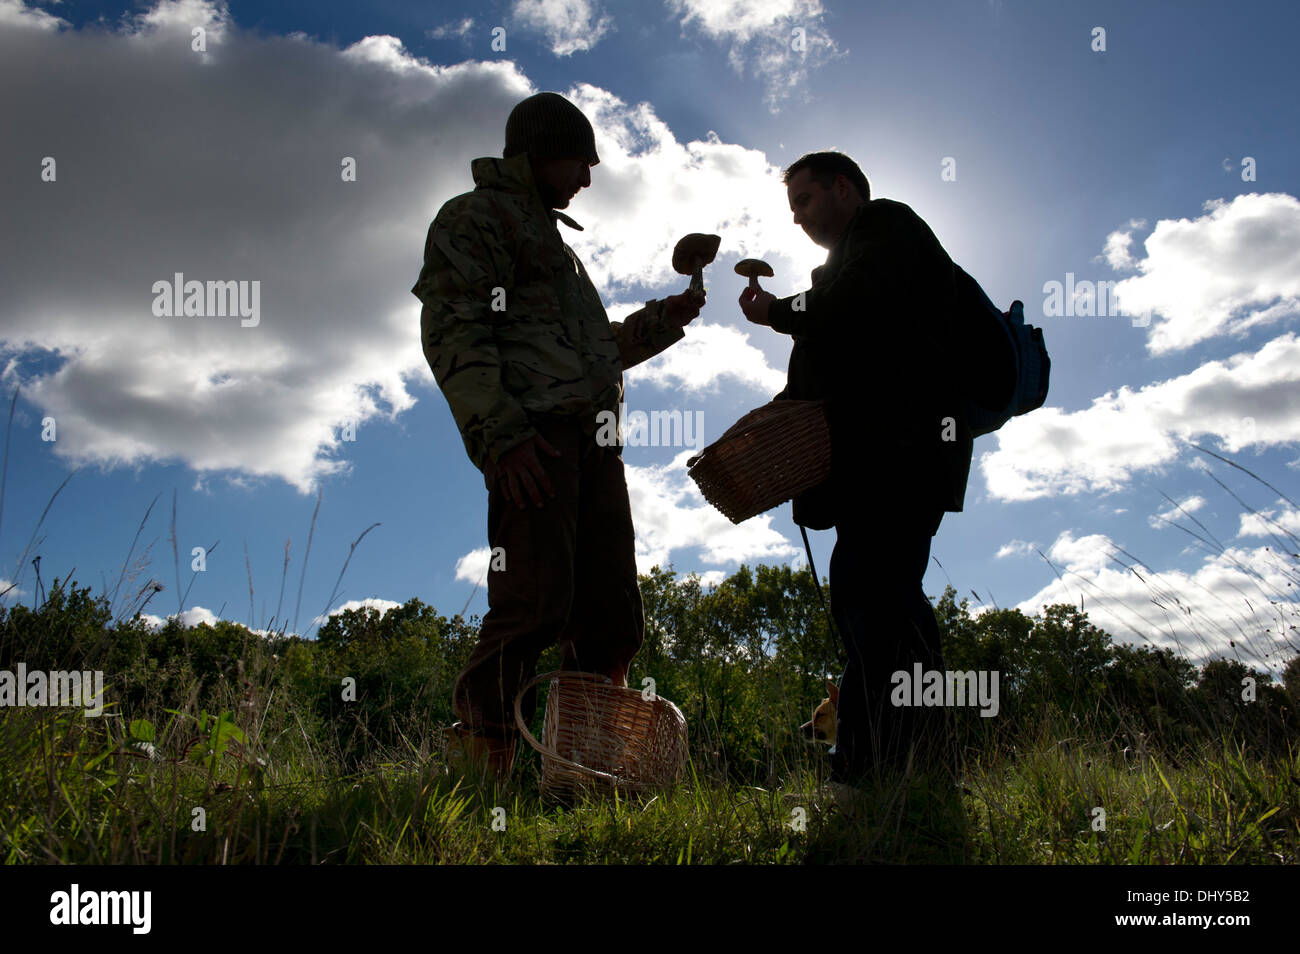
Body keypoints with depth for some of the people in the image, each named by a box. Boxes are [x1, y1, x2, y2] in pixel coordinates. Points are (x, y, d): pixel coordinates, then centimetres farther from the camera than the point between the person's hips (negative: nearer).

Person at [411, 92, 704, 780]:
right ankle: (481, 760, -10)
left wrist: (659, 322, 24)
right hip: (533, 438, -9)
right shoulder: (476, 217, 5)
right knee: (535, 600, -17)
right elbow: (452, 334, -9)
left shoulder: (550, 237, 33)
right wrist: (502, 433, -20)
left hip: (590, 438, 9)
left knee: (611, 613, 3)